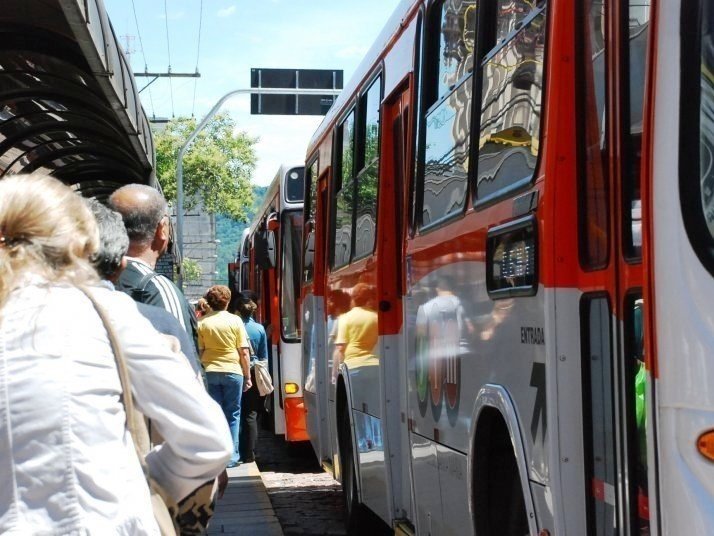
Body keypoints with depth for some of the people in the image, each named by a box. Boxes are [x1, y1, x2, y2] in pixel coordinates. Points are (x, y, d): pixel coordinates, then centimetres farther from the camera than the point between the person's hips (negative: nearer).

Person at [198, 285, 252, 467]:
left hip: (210, 372, 2)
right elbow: (244, 352, -2)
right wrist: (247, 376, 5)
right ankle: (232, 456, 7)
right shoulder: (235, 321, -3)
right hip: (232, 371, -2)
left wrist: (204, 367, 7)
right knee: (232, 415, 8)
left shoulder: (202, 322, 0)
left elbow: (200, 351, 1)